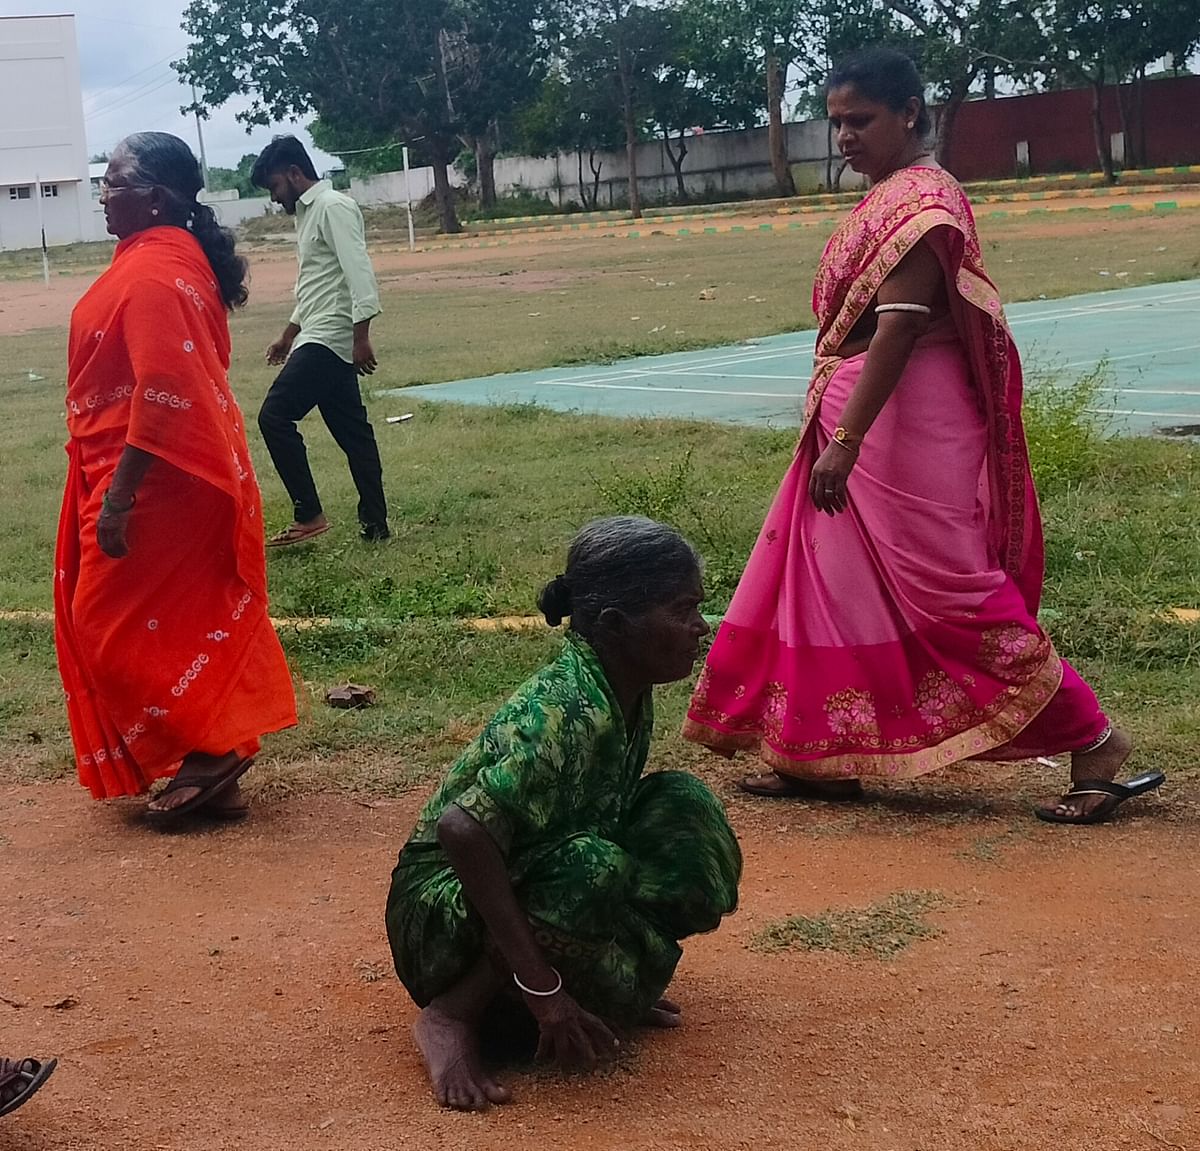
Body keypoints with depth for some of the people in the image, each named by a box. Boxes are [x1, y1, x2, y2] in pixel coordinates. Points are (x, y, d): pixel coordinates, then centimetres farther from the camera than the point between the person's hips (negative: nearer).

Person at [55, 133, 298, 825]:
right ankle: (217, 768, 21)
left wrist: (117, 495, -25)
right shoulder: (182, 256, 12)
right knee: (186, 625, 15)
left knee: (114, 628, -1)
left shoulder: (149, 272, -19)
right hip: (193, 475, 10)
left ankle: (210, 750, 5)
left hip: (153, 483, -10)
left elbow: (162, 395, -27)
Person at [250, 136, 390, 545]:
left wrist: (361, 336, -27)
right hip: (317, 338, 10)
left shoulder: (333, 208, -10)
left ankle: (308, 514, -9)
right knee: (352, 431, 9)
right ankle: (374, 523, 11)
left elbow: (358, 271, -20)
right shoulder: (310, 212, 20)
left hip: (329, 338, -10)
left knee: (275, 415, -13)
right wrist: (289, 334, 33)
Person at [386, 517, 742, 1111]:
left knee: (681, 807, -6)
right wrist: (542, 989, -36)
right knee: (589, 871, -36)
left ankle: (600, 982, -1)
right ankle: (453, 1013, -16)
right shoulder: (567, 713, -30)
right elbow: (462, 831, -39)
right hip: (445, 901, -8)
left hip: (530, 878, 8)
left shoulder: (627, 694, -4)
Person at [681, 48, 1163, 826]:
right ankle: (823, 758, 21)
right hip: (860, 420, 10)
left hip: (904, 423, -10)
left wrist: (845, 441, -28)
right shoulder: (891, 196, 14)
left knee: (949, 593, -7)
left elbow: (897, 328, -24)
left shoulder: (920, 202, -16)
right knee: (830, 582, 12)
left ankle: (1094, 742, 2)